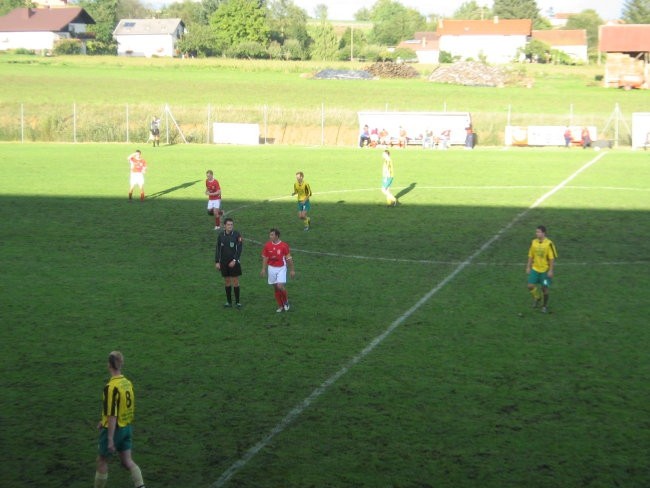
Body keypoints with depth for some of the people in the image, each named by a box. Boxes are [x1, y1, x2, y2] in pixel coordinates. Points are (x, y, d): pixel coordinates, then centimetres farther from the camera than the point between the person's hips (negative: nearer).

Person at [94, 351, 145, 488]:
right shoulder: (128, 383, 2)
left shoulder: (111, 387, -22)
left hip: (114, 429, -7)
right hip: (127, 428, 7)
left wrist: (110, 439, -21)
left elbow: (112, 415, -24)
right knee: (127, 461, 11)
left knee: (102, 461, 11)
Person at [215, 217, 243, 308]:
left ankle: (237, 301, 8)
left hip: (233, 262, -3)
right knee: (227, 282, 9)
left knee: (235, 281, 0)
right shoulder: (221, 235, 1)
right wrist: (217, 262, 1)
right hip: (224, 262, 3)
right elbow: (218, 249, 6)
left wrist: (234, 260, -15)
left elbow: (239, 249, -8)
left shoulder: (237, 235, -7)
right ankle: (229, 301, 17)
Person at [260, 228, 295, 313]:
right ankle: (280, 306, 18)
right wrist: (263, 269, 4)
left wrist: (292, 270, -2)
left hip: (281, 268, -3)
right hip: (272, 268, 3)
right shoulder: (267, 246, -1)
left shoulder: (284, 245, -9)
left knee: (280, 286, -18)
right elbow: (265, 258, 8)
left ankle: (286, 301, 8)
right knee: (275, 288, 6)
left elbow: (289, 258, -4)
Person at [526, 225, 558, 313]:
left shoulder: (549, 243, -15)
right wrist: (528, 267, 6)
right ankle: (537, 298, 25)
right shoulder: (533, 242, 0)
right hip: (535, 269, 4)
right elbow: (531, 256, 9)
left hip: (545, 270, -4)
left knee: (544, 288, 2)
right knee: (530, 286, -5)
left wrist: (551, 270, -15)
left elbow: (552, 258, -13)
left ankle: (544, 305, 23)